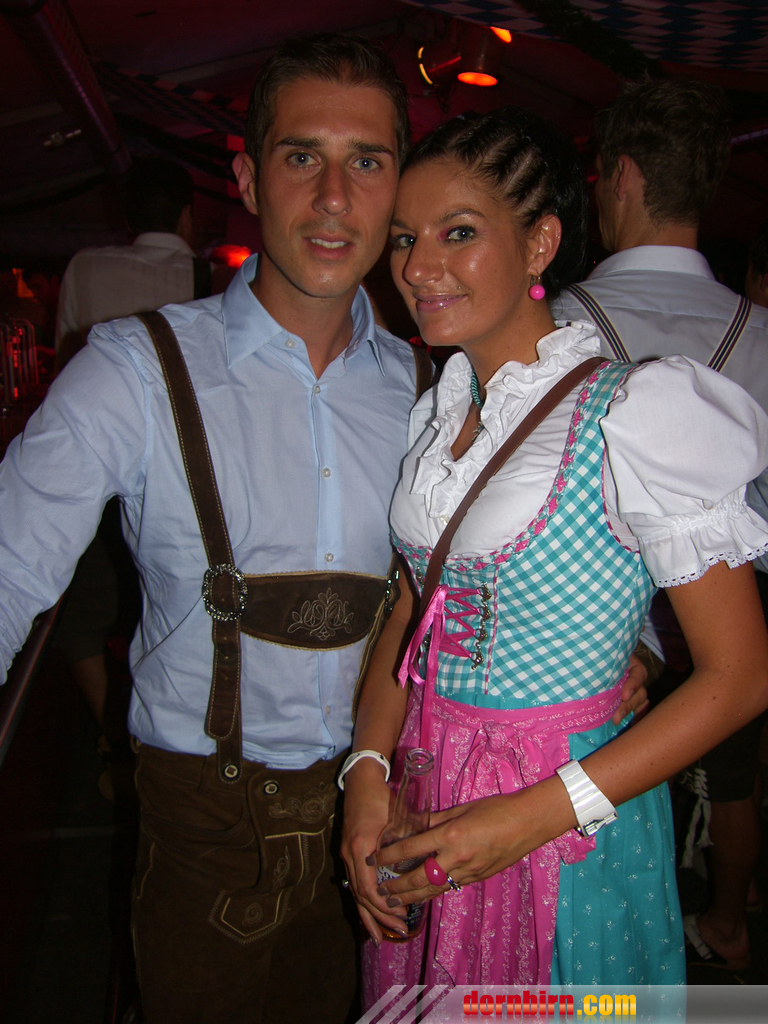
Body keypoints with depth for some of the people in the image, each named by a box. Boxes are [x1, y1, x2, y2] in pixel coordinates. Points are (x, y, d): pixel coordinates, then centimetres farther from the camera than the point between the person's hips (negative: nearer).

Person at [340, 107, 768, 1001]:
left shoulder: (634, 411, -19)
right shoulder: (434, 411, 2)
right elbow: (411, 609, 8)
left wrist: (536, 815, -20)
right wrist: (368, 771, -6)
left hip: (567, 828, -6)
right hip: (421, 795, 6)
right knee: (420, 995, 23)